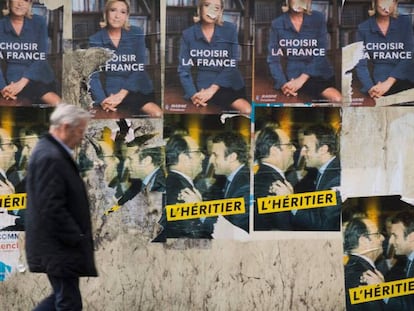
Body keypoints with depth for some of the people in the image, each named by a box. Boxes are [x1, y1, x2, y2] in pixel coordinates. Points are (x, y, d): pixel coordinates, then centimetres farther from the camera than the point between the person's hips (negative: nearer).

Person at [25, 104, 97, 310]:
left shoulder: (51, 152, 13)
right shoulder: (50, 158, -20)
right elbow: (52, 208, -24)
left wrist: (78, 237, 17)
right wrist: (77, 238, -17)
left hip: (57, 245, 10)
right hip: (58, 247, -10)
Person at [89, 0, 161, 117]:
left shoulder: (136, 34, 5)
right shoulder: (96, 40, 3)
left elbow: (139, 69, -3)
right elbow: (93, 75, -3)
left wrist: (121, 94, -17)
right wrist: (102, 100, -21)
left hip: (137, 89, 1)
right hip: (109, 92, -1)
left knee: (158, 114, -23)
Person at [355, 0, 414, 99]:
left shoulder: (405, 23, 6)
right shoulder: (363, 28, 6)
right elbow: (361, 63, 2)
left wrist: (388, 82, -16)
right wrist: (370, 88, -16)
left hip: (404, 82, -1)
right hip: (377, 84, 1)